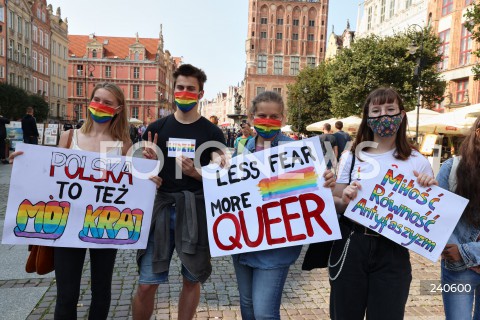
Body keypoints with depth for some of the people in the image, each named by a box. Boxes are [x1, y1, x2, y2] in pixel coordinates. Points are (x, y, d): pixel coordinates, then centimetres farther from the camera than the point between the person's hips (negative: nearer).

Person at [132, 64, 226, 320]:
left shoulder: (212, 133, 0)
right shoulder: (157, 128, 4)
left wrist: (196, 173, -16)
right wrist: (149, 161, -11)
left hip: (196, 211, 0)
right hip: (162, 208, 1)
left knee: (192, 280, 13)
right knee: (146, 284, 3)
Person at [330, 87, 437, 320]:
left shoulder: (418, 162, 1)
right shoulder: (351, 157, 2)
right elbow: (335, 203, 6)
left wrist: (430, 191, -13)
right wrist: (344, 201, -16)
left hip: (393, 253, 0)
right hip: (350, 247, 1)